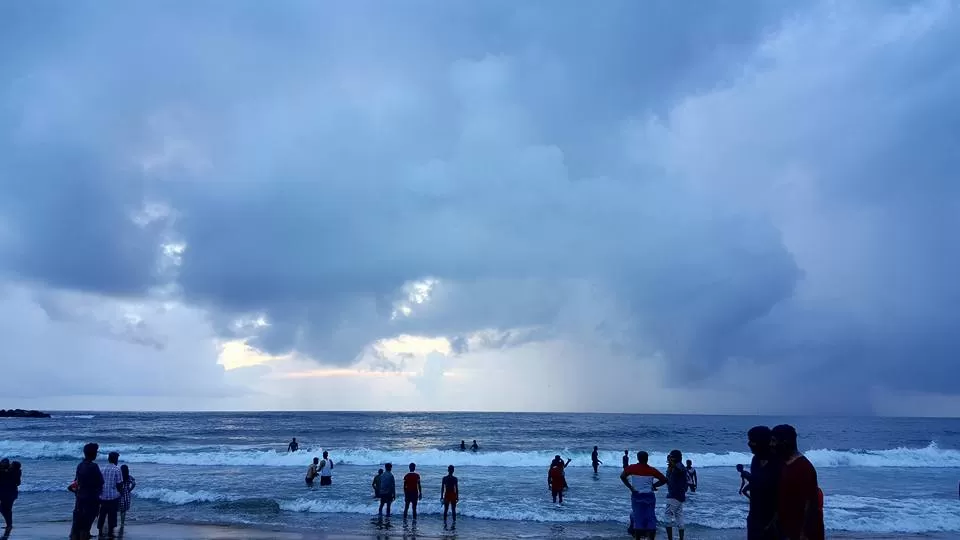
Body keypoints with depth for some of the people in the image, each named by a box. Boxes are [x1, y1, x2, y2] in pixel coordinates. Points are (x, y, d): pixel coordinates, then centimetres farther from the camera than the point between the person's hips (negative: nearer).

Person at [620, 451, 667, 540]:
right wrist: (654, 485, 6)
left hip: (636, 496, 0)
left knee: (637, 518, 6)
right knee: (651, 518, 7)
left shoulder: (632, 468, -5)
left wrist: (630, 487, -7)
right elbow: (664, 479, -3)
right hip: (649, 496, 0)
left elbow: (622, 476, -15)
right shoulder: (652, 470, -3)